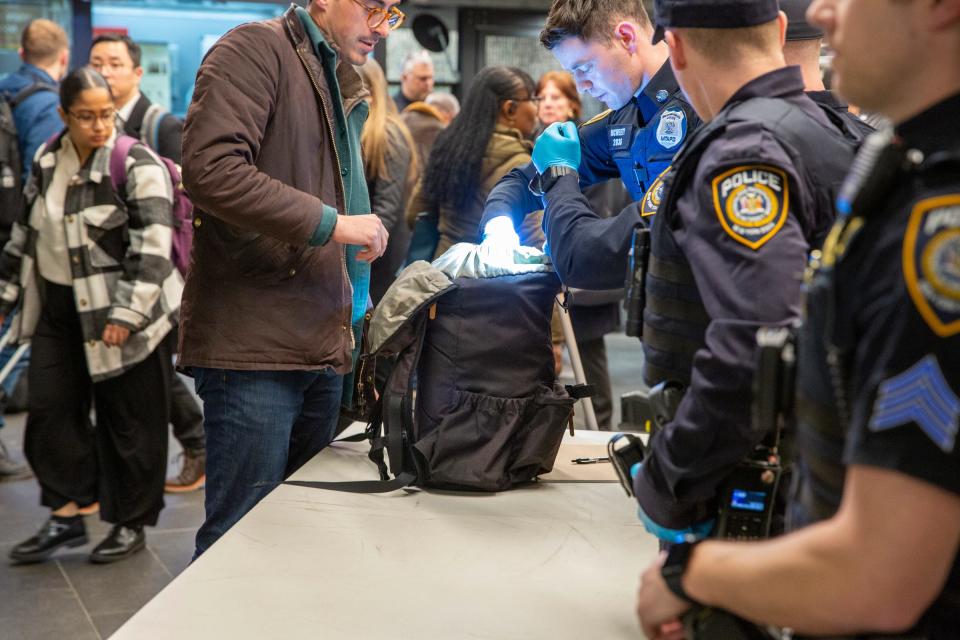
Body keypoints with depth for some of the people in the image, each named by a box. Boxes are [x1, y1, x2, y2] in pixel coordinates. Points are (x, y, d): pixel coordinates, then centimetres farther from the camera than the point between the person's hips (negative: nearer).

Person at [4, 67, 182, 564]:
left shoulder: (137, 165, -13)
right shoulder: (48, 160, 8)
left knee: (128, 421, 2)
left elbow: (151, 247, -18)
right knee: (49, 409, 4)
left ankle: (132, 524, 16)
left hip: (123, 313, -6)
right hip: (59, 306, 6)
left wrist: (126, 314, -22)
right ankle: (66, 516, 16)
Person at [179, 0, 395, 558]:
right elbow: (211, 168, -21)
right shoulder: (256, 50, -6)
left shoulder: (345, 89, 21)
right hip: (254, 346, -9)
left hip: (325, 350, 9)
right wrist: (331, 222, -18)